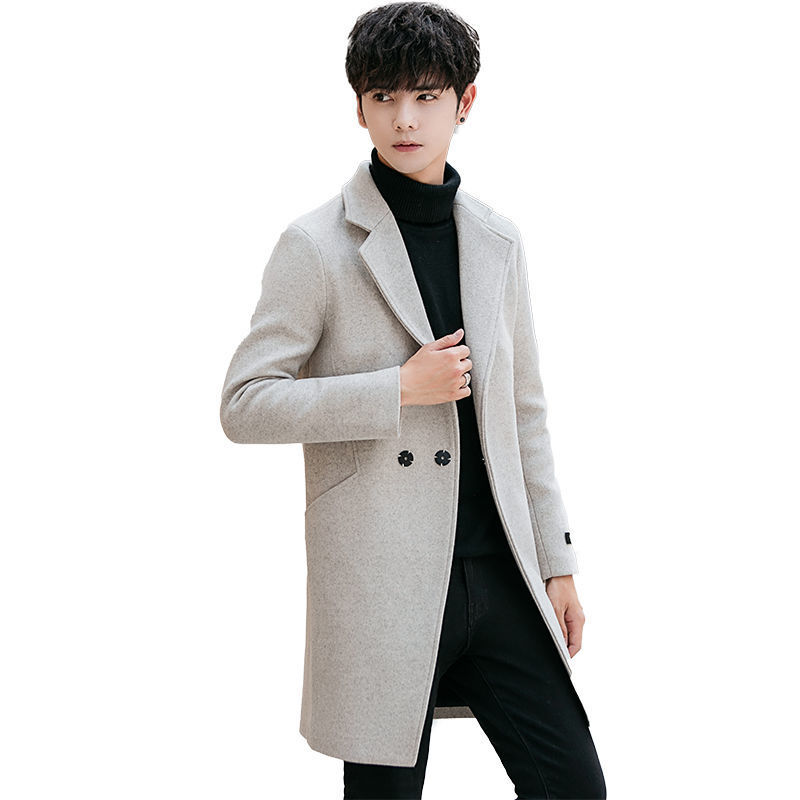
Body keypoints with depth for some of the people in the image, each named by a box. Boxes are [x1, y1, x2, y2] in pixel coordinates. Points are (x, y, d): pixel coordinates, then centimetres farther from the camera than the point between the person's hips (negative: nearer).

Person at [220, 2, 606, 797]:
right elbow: (244, 405, -9)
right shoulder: (317, 246, -6)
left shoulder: (496, 241, 10)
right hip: (381, 581, -4)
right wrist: (400, 388, -15)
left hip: (497, 575, 5)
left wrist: (556, 561, 12)